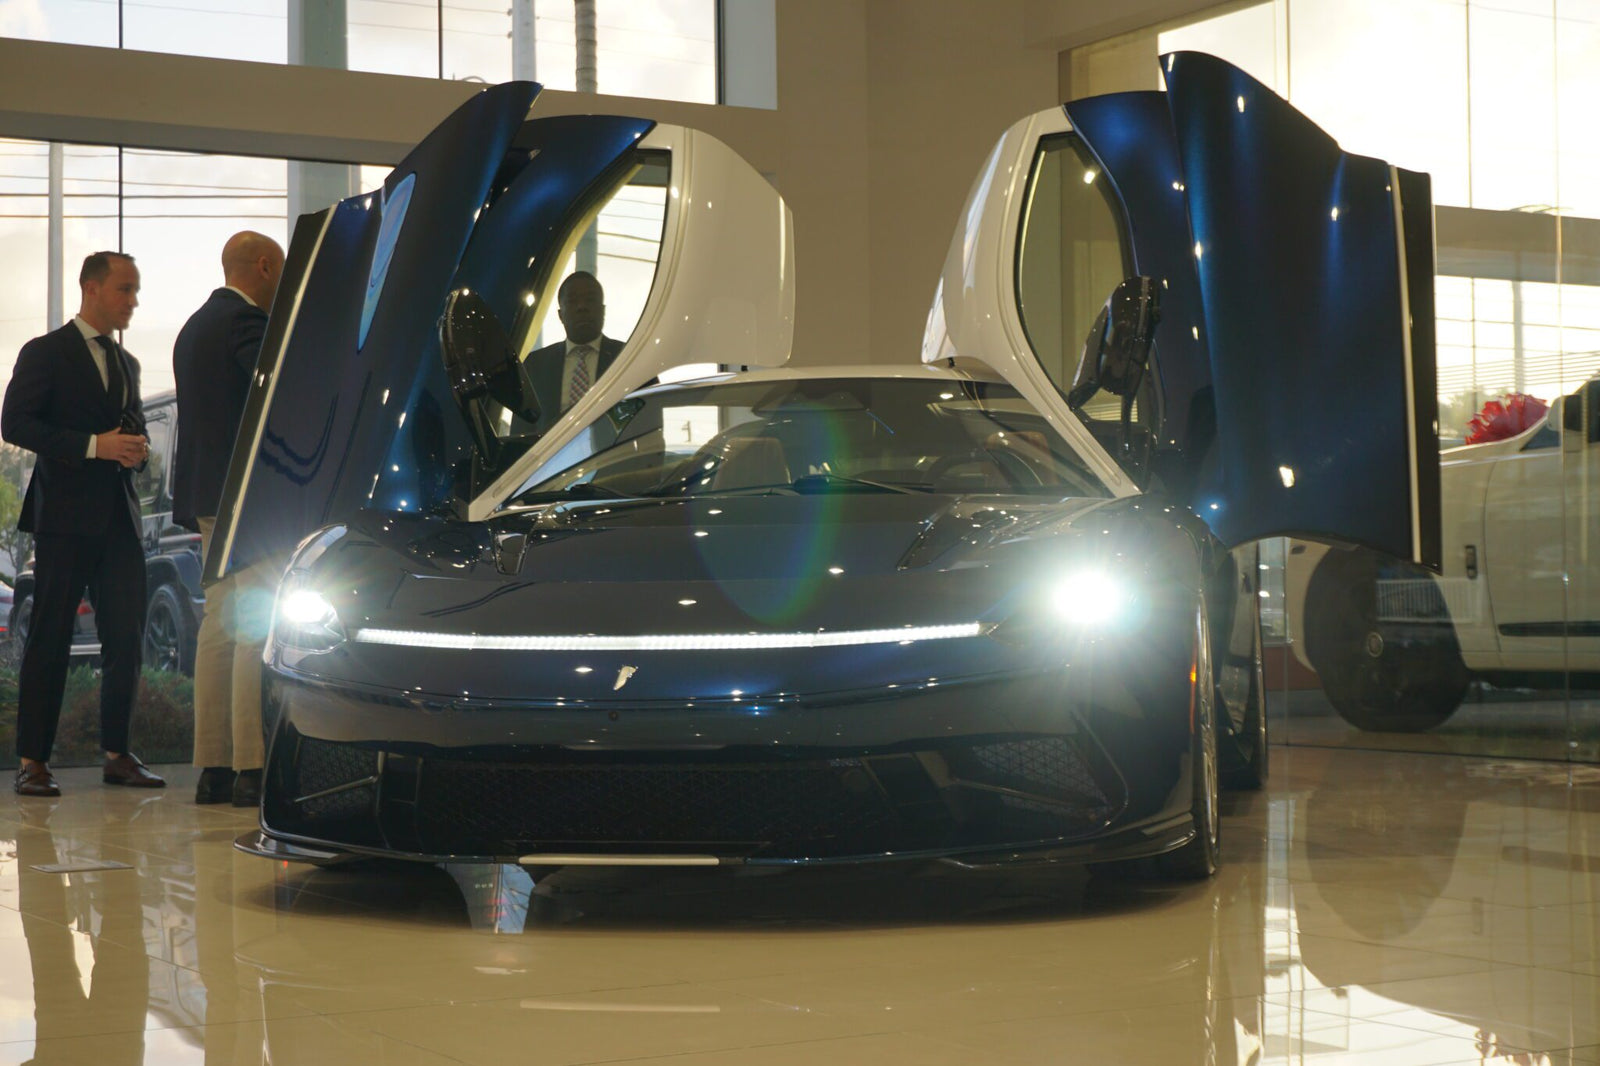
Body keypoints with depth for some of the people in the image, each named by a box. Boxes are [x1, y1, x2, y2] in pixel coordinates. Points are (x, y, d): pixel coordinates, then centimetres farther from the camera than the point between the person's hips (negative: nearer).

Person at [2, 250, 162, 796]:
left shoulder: (126, 363, 19)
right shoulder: (45, 353, -1)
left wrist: (136, 447, 2)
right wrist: (93, 445, -18)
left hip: (120, 517, 6)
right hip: (65, 515, -6)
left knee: (126, 639, 4)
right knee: (49, 639, -3)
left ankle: (117, 754, 12)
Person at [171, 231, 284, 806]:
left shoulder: (195, 325, 20)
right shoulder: (247, 320, -11)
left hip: (207, 496, 10)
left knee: (219, 626, 9)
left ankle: (213, 769, 9)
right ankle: (251, 769, -12)